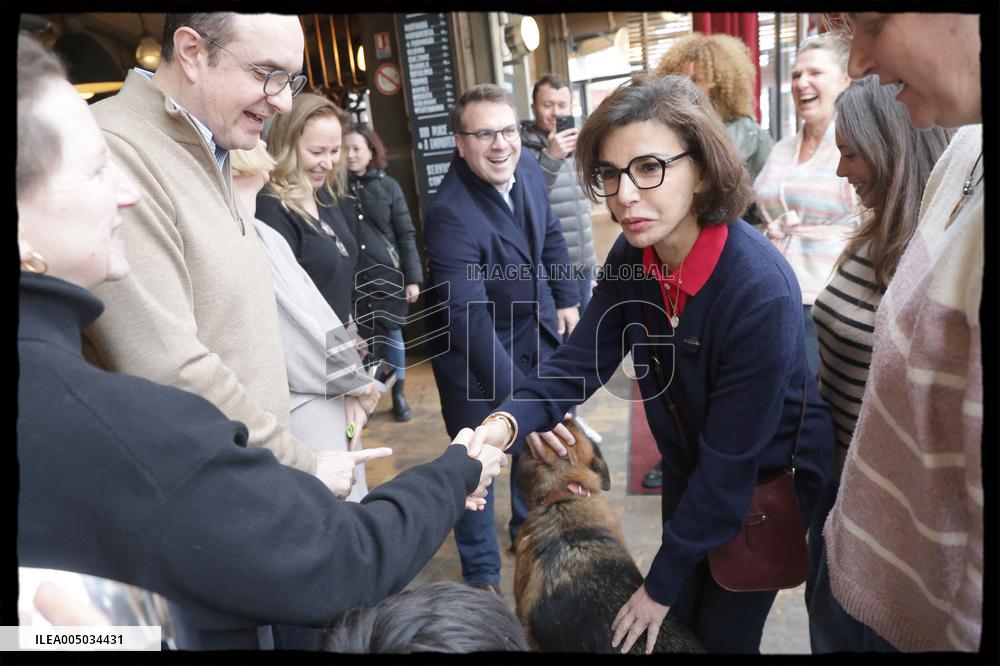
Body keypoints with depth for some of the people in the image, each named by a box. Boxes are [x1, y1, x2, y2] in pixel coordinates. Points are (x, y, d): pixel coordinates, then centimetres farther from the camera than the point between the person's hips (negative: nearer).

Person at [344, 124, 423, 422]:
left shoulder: (387, 185, 1)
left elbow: (406, 234, 1)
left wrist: (413, 277, -4)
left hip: (386, 272, 0)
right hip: (351, 276, 0)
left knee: (392, 332, 9)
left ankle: (398, 395, 24)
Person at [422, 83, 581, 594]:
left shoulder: (527, 167, -10)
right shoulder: (450, 215, -33)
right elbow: (470, 319, -41)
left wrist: (566, 298, 12)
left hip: (533, 330, 7)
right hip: (471, 350, -7)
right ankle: (482, 573, 27)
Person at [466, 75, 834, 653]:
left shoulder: (762, 292, -34)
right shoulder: (632, 257, -14)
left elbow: (731, 462, -28)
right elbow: (582, 360, -14)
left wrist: (662, 584, -19)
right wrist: (508, 421, -36)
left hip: (770, 480, -5)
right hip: (689, 469, 6)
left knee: (722, 637, 13)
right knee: (680, 626, 22)